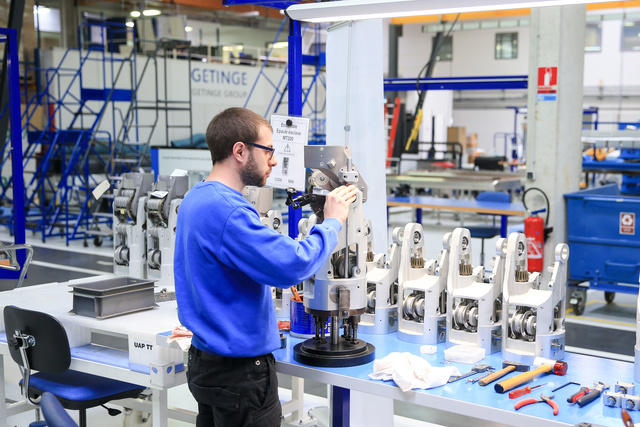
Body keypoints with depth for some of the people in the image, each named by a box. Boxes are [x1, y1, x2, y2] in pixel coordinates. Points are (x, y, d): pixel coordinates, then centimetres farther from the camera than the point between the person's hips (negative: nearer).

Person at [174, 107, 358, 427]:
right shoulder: (227, 211, -25)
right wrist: (332, 222, -14)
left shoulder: (195, 199, 8)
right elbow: (293, 265, -30)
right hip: (240, 373, -10)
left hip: (204, 361, 10)